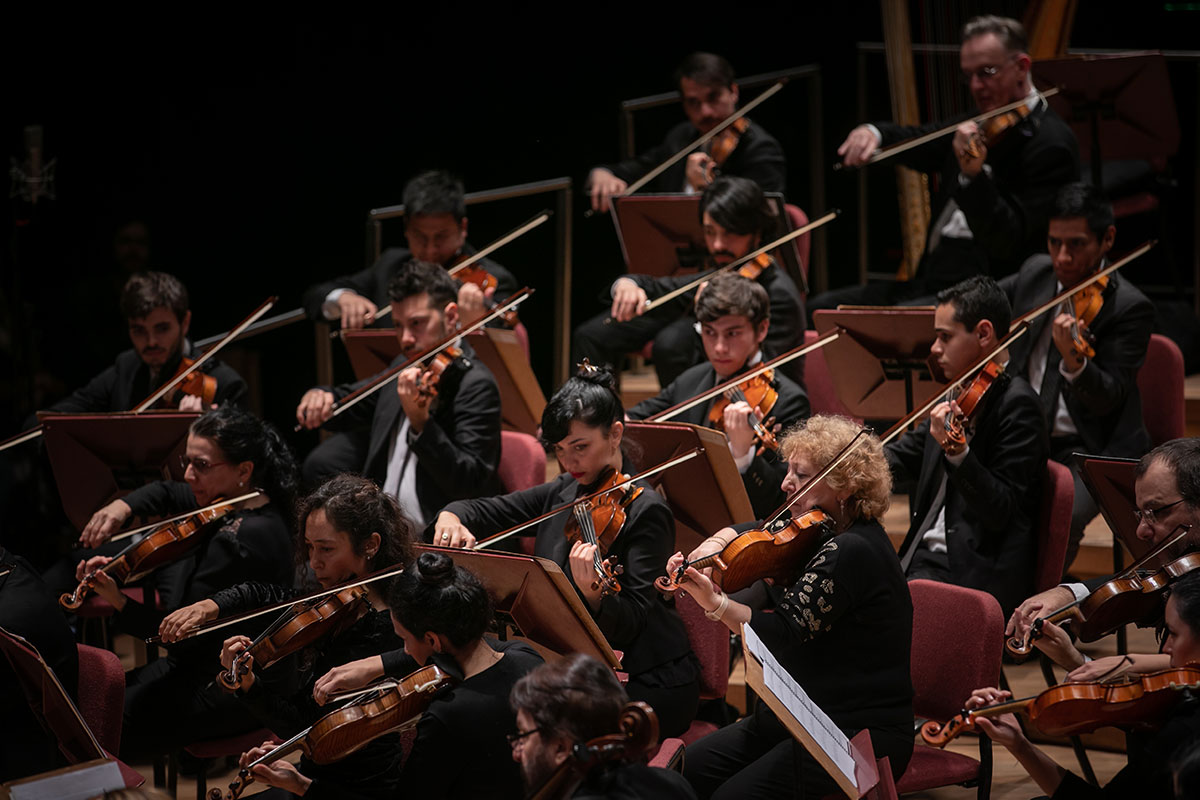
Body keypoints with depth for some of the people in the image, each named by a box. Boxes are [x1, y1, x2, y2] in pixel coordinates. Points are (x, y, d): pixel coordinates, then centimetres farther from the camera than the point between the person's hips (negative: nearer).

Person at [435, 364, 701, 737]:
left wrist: (592, 594, -42)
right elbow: (487, 511, 13)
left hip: (648, 687, -7)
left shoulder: (645, 511, -14)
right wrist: (450, 517, -11)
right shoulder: (563, 494, 7)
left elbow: (630, 625, -21)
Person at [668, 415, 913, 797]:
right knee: (691, 768, -6)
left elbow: (785, 633, -26)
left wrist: (714, 603, -36)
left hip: (862, 736, -10)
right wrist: (709, 549, -1)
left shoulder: (853, 551, -19)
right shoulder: (814, 535, 10)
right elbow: (741, 532, 22)